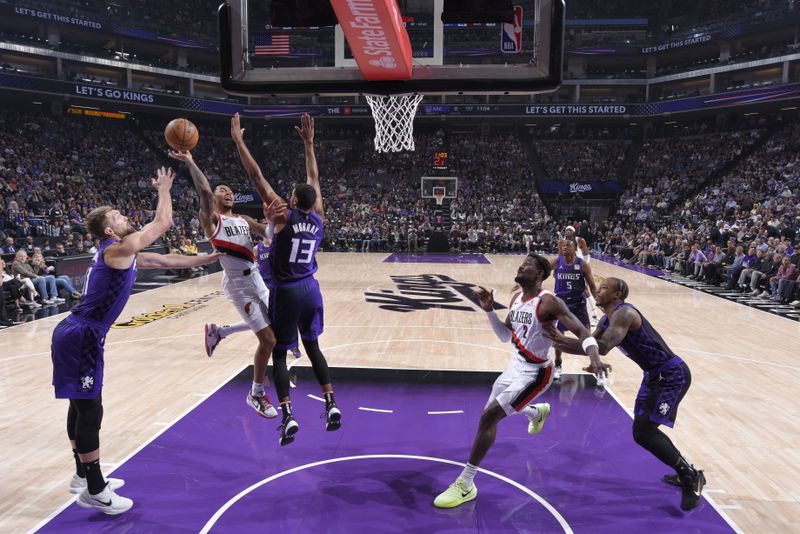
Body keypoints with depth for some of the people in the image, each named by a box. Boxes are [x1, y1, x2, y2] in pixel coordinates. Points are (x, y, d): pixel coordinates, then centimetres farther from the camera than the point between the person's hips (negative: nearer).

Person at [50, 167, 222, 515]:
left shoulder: (122, 254, 16)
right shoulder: (119, 248, -13)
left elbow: (165, 261, 23)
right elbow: (163, 222, -8)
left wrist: (206, 259, 24)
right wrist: (164, 188, 7)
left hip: (76, 334, 10)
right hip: (81, 337, -10)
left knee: (81, 406, 18)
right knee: (89, 411, -3)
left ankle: (83, 475, 33)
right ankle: (94, 491, 9)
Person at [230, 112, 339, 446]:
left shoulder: (283, 216, -12)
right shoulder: (318, 217, 0)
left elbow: (256, 177, -11)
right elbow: (314, 178, 13)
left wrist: (238, 140, -6)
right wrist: (308, 143, 19)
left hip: (288, 292, -5)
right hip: (311, 289, 5)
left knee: (278, 354, 7)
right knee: (312, 347, 20)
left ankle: (288, 416, -2)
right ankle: (331, 405, 14)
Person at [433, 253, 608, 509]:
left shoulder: (548, 302, -22)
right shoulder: (516, 298, 3)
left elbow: (582, 332, -26)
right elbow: (505, 336, 10)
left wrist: (594, 357, -44)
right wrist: (489, 310, -3)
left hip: (534, 373, -9)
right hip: (515, 365, 9)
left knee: (488, 416, -17)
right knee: (493, 413, 26)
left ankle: (465, 485, -5)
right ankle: (538, 411, 57)